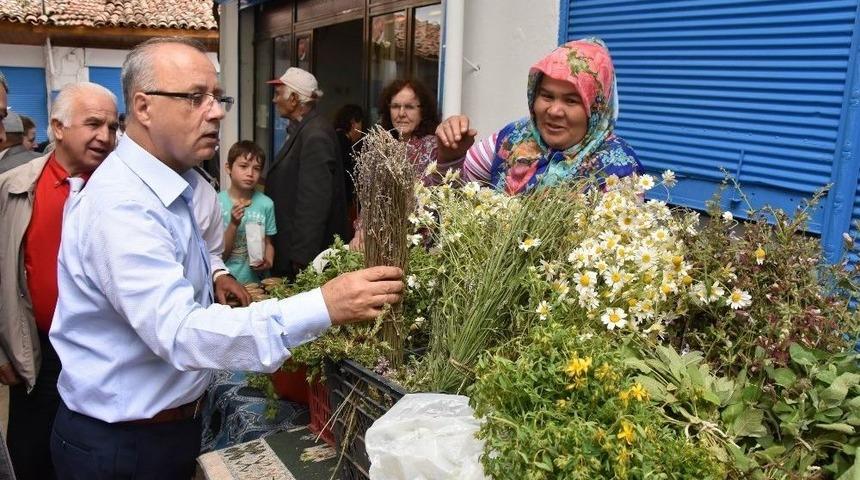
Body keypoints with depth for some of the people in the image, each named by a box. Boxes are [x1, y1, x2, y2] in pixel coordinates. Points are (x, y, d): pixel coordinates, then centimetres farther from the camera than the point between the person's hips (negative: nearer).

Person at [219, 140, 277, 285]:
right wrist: (233, 224, -16)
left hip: (256, 281, 2)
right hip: (226, 282, -2)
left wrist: (268, 262, -6)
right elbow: (219, 255, -3)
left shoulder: (266, 204, 0)